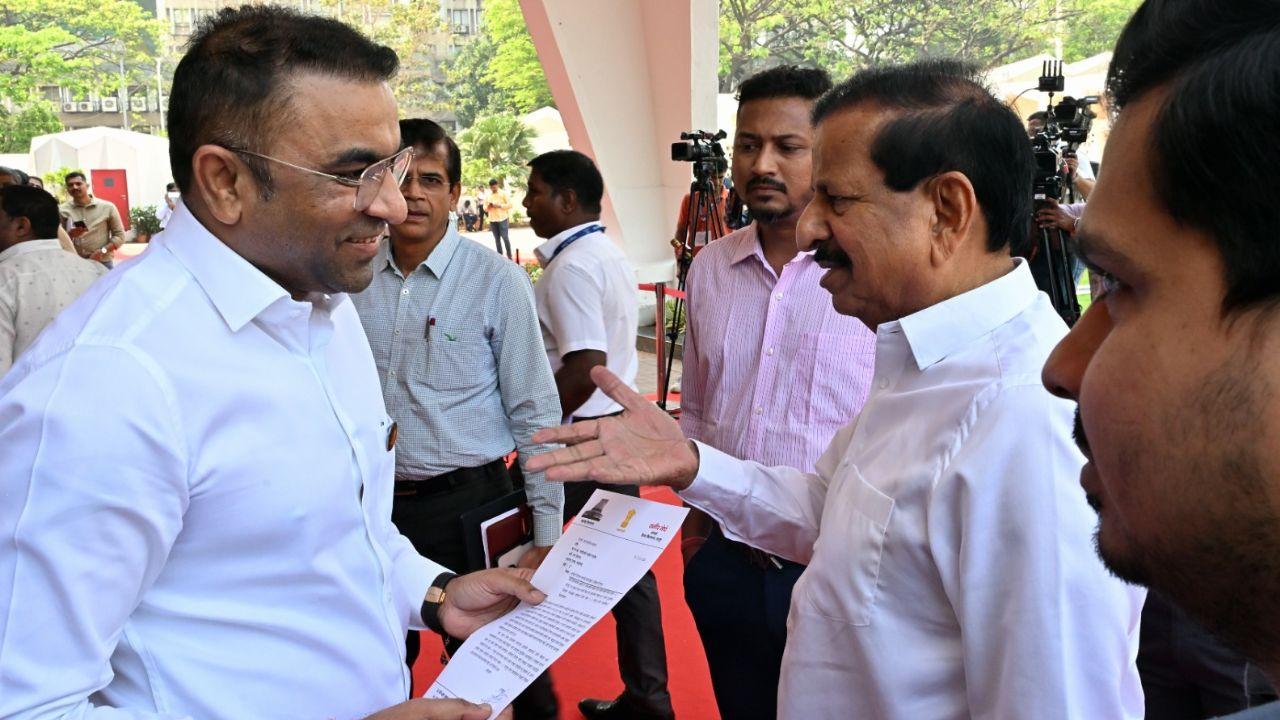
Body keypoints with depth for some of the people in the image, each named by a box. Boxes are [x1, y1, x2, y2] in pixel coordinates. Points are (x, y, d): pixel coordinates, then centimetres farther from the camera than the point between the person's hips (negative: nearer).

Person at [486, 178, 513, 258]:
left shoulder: (503, 194, 0)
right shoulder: (488, 196, 11)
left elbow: (509, 205, -5)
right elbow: (485, 208, 13)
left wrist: (500, 205, -17)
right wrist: (488, 206, -9)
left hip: (503, 219, -4)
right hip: (492, 220, 4)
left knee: (505, 238, -8)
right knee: (497, 239, 6)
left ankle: (509, 256, 0)